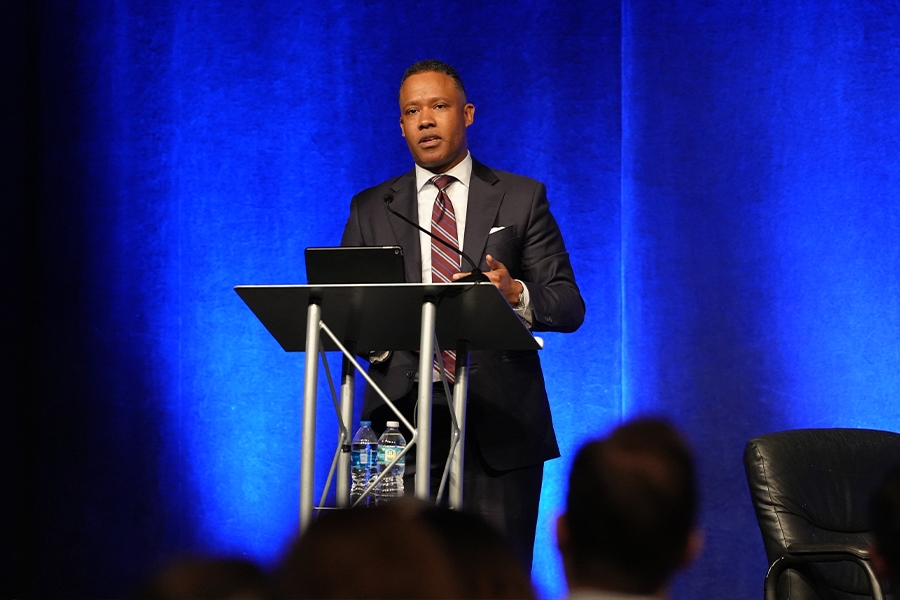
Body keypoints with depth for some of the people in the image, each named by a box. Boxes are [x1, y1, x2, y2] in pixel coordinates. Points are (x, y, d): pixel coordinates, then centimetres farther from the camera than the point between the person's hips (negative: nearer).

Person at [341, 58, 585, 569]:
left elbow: (569, 307, 5)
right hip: (405, 421, 1)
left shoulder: (522, 199, 9)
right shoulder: (370, 209, 14)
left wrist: (515, 293, -17)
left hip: (499, 426, -1)